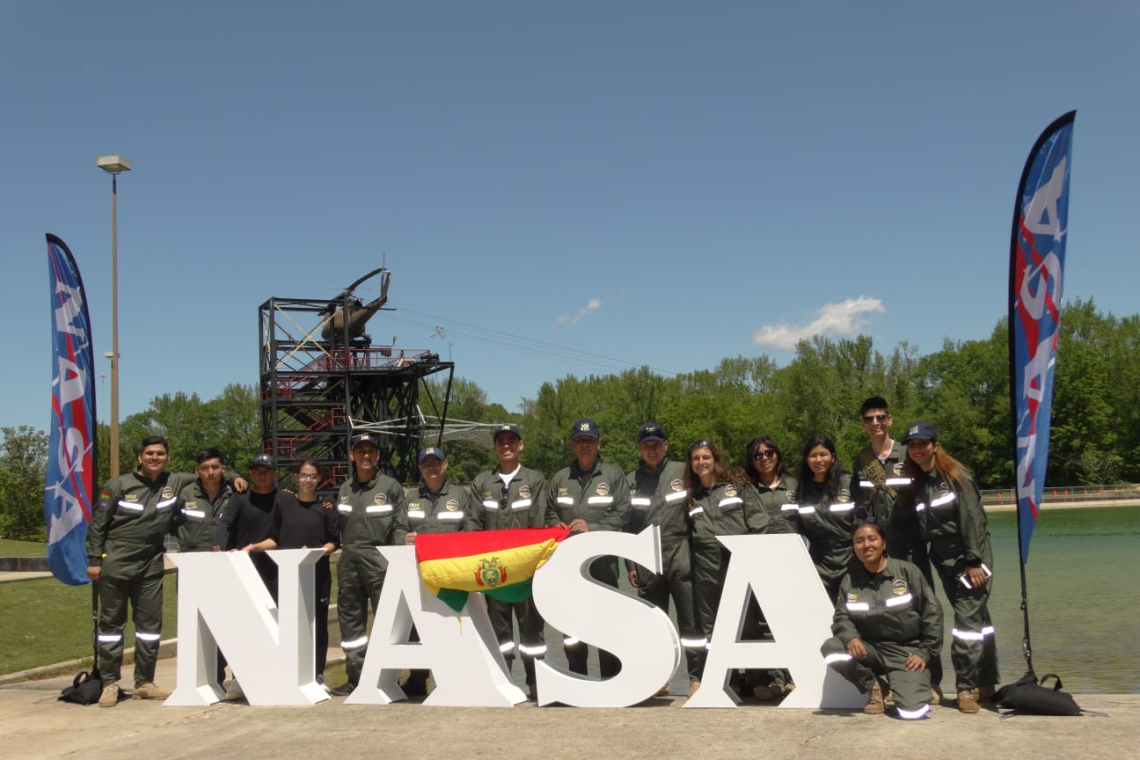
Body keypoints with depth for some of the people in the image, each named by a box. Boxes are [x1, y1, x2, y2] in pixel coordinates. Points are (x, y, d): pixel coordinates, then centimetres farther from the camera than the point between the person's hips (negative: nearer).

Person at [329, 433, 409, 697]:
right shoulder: (344, 489, 13)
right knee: (350, 618, 8)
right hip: (348, 561, 5)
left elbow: (400, 527, -2)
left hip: (379, 560, -5)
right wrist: (340, 548, 8)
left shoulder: (390, 486, 0)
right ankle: (355, 676, 17)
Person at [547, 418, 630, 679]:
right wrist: (557, 528, -2)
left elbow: (622, 514, -3)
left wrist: (592, 528, -12)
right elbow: (550, 513, 19)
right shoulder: (560, 479, 13)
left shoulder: (613, 475, 4)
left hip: (603, 560, -3)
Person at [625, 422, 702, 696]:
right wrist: (630, 565, 3)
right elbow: (625, 525, 8)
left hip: (681, 558, -2)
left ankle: (696, 677, 3)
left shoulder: (682, 472, 6)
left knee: (691, 621, -3)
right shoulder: (630, 481, 10)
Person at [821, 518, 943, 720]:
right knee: (830, 647, -26)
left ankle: (918, 684, 15)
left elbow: (932, 613, -3)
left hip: (906, 652, -3)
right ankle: (874, 688, 0)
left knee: (912, 710, -25)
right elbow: (841, 617, 0)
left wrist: (925, 652, -7)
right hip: (871, 649, 3)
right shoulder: (849, 580, 1)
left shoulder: (907, 571, -7)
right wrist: (851, 637, -23)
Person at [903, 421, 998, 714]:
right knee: (978, 619, 12)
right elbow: (921, 528, 12)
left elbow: (973, 519, -14)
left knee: (968, 619, -10)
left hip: (970, 558, -6)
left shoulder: (955, 475, -9)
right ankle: (985, 684, 18)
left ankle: (967, 687, -4)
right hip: (944, 560, 6)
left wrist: (974, 562, -18)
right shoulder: (918, 483, 9)